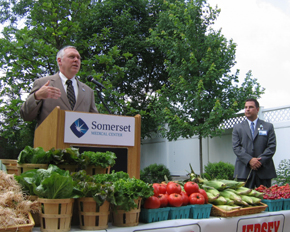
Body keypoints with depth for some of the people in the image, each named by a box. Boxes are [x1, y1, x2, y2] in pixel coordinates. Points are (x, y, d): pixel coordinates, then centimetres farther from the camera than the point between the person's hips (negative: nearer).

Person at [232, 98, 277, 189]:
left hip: (264, 169, 0)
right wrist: (249, 160, -13)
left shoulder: (268, 126, 11)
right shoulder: (237, 128, 12)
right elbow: (236, 147, 1)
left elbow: (272, 146, 2)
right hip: (244, 170, 0)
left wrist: (260, 161, -12)